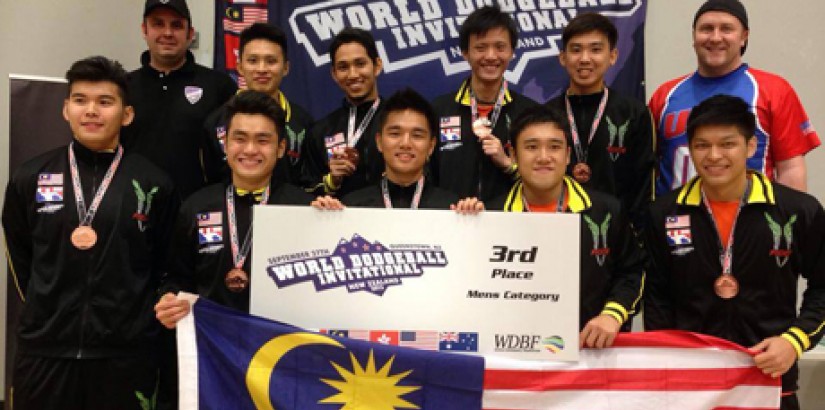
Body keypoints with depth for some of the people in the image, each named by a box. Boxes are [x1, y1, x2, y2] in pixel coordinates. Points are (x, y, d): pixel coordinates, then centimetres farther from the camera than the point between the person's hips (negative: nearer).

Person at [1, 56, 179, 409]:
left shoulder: (155, 185, -1)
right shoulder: (30, 179, 3)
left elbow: (165, 264, 7)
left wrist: (133, 317, 4)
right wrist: (47, 310, 11)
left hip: (125, 353, -1)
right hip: (43, 350, 1)